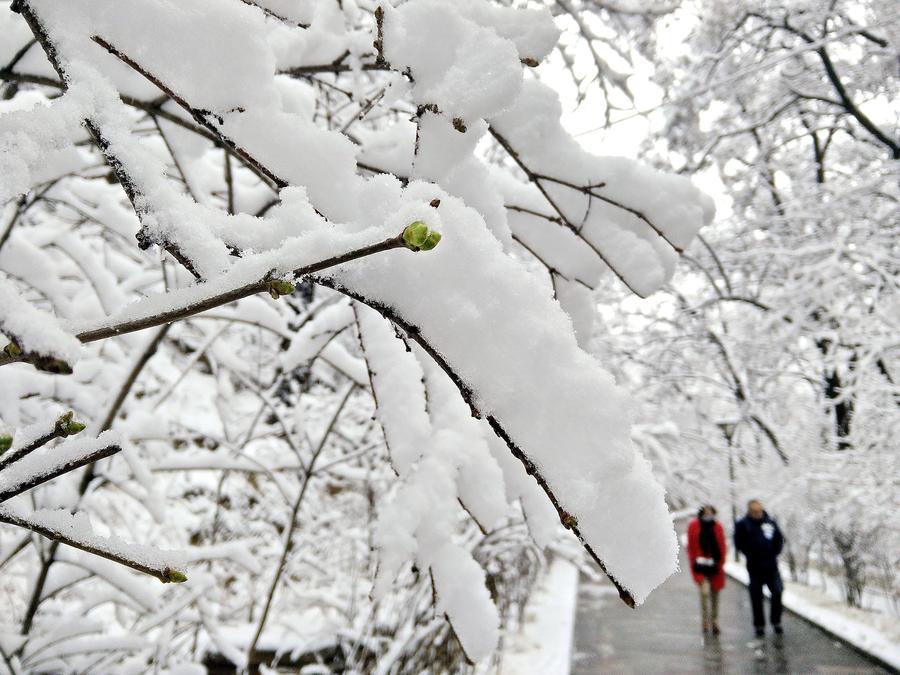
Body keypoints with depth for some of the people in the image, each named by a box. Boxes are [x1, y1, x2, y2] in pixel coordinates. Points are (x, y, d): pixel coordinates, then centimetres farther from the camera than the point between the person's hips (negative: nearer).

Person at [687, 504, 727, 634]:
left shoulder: (718, 526, 0)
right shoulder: (693, 526, -5)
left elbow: (722, 547, 6)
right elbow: (691, 547, 1)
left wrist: (720, 564, 1)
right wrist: (694, 564, -3)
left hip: (715, 566, 3)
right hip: (701, 566, -3)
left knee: (714, 595, 12)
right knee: (704, 591, -17)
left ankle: (714, 622, 27)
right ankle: (705, 621, -2)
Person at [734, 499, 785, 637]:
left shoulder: (770, 522, 6)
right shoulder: (742, 525, -3)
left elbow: (780, 539, 15)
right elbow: (739, 544, -3)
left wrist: (774, 553, 4)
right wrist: (751, 555, -8)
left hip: (771, 565, 2)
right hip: (755, 567, -2)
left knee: (777, 592, -3)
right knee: (756, 597, 4)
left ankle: (776, 621, 15)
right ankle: (759, 625, 15)